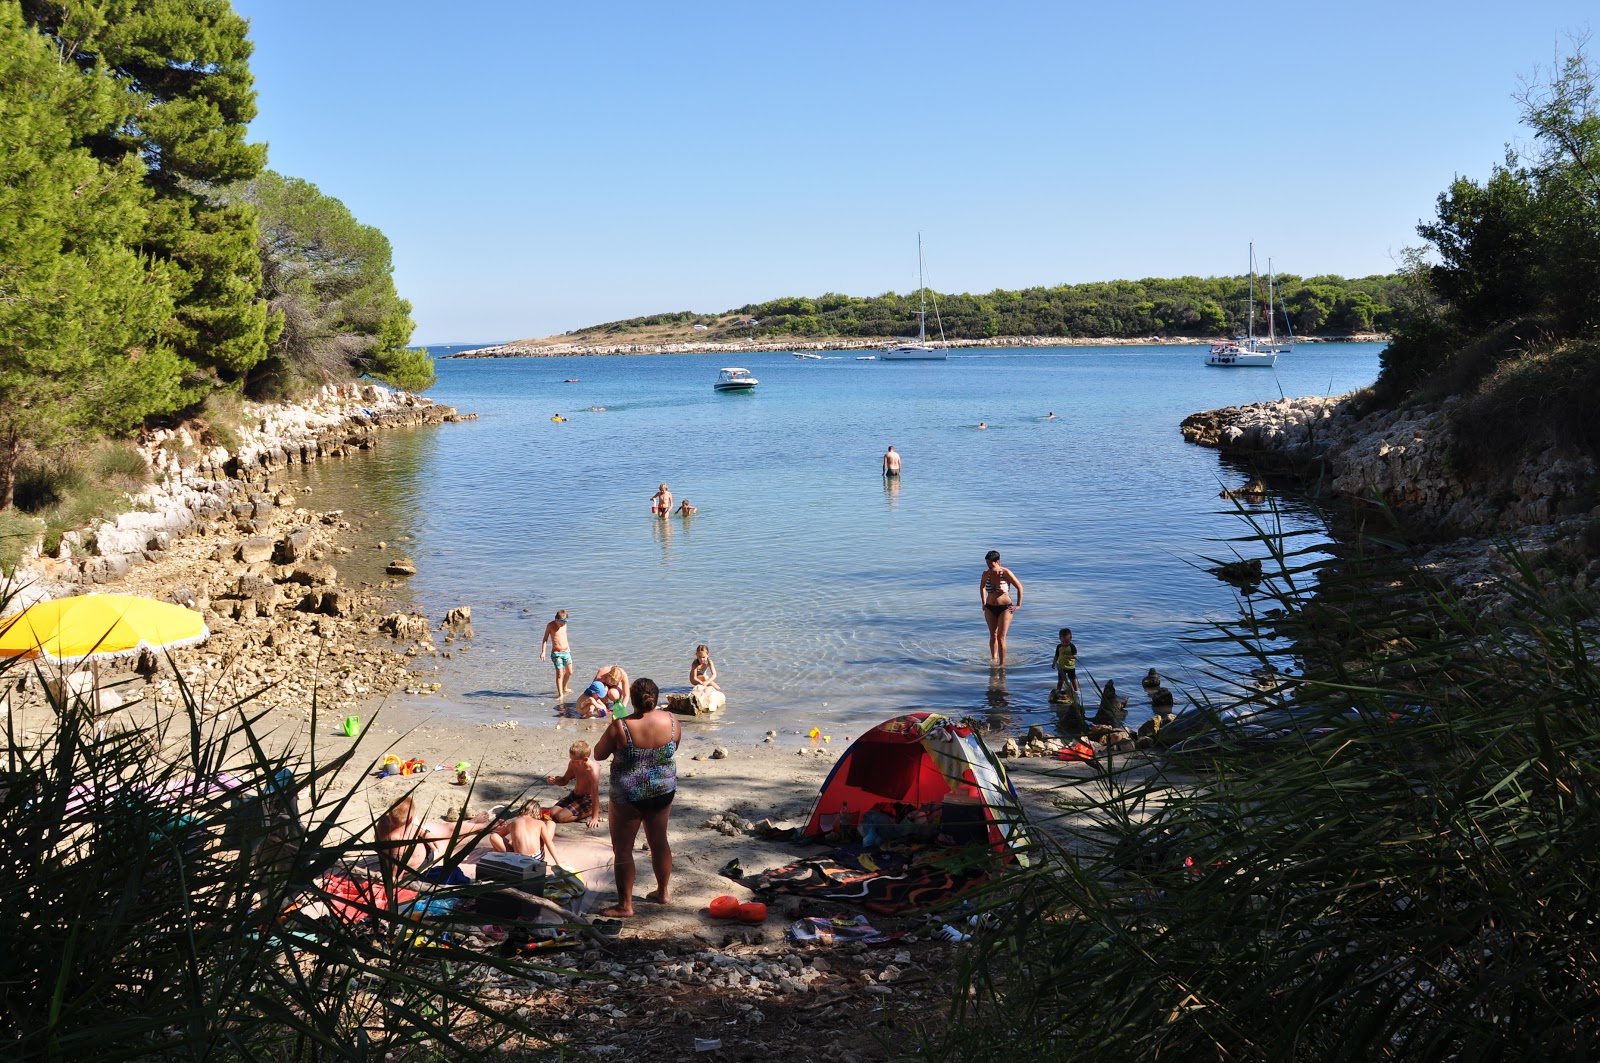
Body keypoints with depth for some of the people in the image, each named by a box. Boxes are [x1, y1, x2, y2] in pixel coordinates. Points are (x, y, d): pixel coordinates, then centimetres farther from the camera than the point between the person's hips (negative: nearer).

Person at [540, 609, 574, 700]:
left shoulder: (564, 624, 4)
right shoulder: (551, 625, -10)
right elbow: (545, 639, -5)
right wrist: (543, 652, -12)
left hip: (566, 651, 5)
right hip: (556, 653, -5)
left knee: (569, 672, 12)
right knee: (559, 674, -8)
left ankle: (564, 688, 35)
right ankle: (560, 695, -4)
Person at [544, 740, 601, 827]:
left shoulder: (592, 770, -31)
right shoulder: (572, 764, -10)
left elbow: (595, 795, -28)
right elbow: (565, 780, 9)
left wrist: (595, 818, -25)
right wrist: (555, 780, -15)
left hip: (588, 799, -8)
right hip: (574, 795, 8)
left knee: (561, 816, -22)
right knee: (553, 812, -7)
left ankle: (589, 813, -1)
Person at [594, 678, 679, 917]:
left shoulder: (620, 726, -22)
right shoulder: (670, 720, -10)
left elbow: (598, 755, -8)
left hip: (628, 796, -5)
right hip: (663, 791, 5)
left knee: (623, 849, 8)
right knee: (659, 841, 21)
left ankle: (625, 905, 12)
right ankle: (663, 892, 36)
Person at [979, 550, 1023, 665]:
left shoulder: (1006, 573, -16)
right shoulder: (986, 574, -3)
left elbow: (1019, 587, -7)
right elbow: (982, 587, 19)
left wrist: (1018, 605, -5)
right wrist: (984, 603, 15)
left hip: (1004, 608, -4)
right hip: (990, 608, 4)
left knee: (1001, 638, -8)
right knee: (993, 636, 13)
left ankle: (1002, 664, -2)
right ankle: (993, 658, 28)